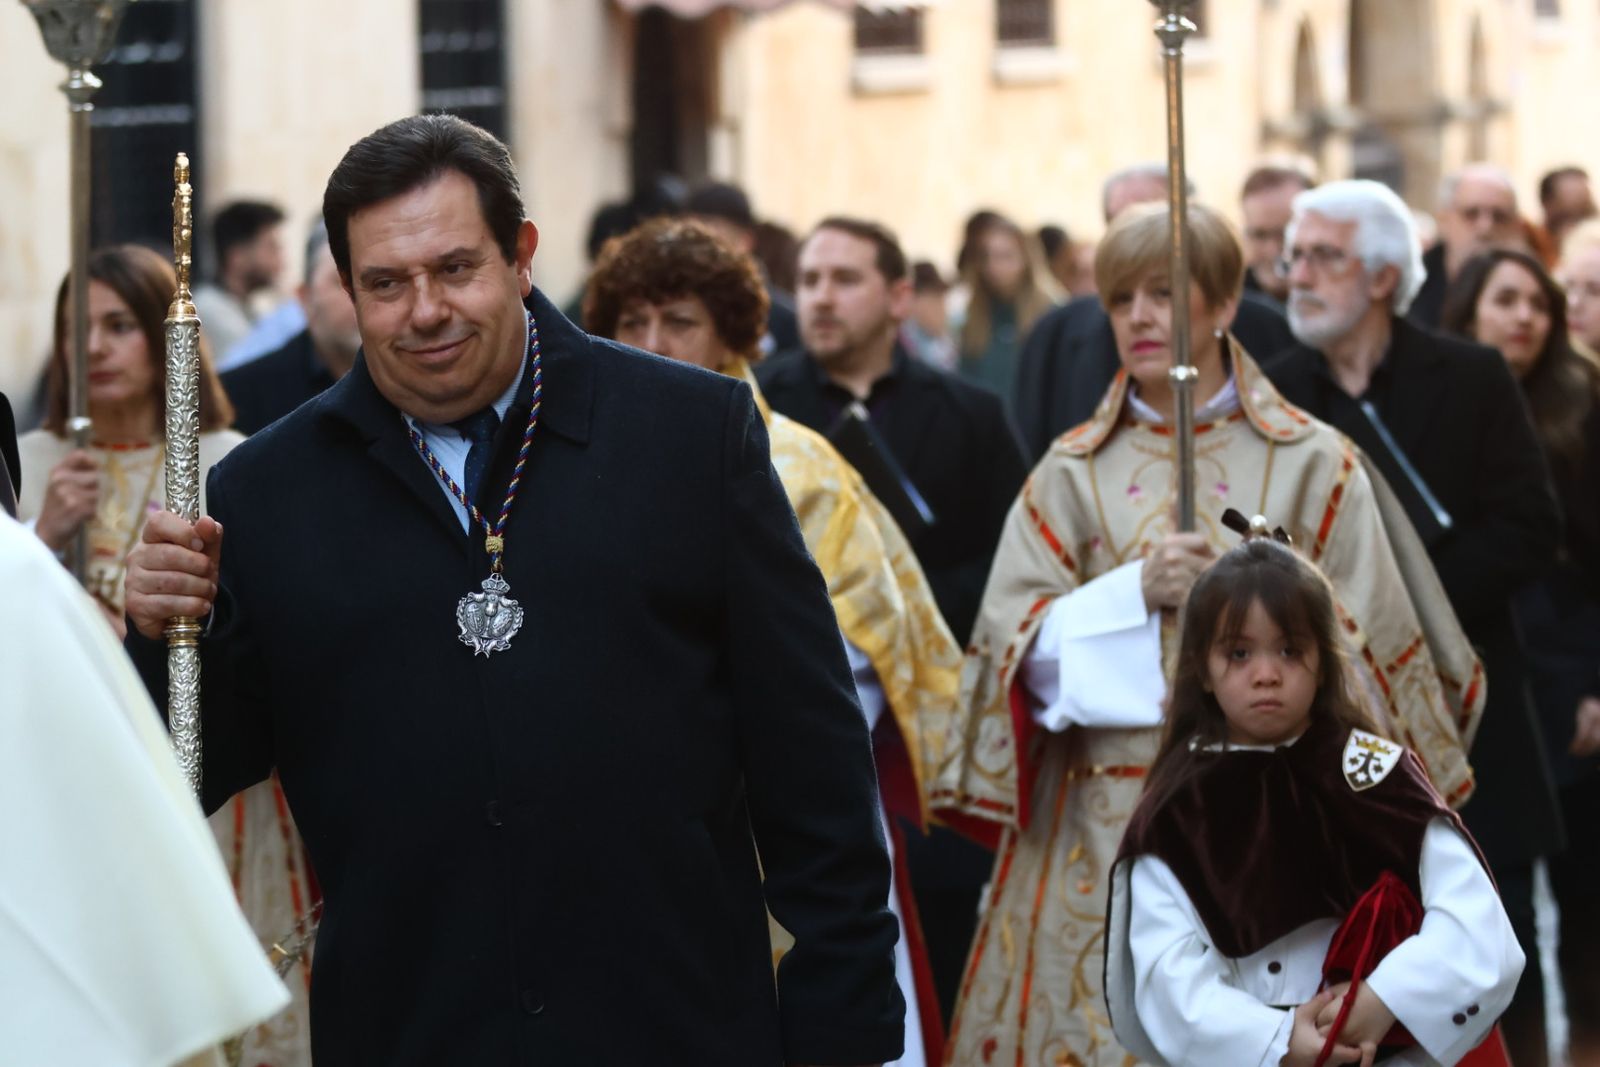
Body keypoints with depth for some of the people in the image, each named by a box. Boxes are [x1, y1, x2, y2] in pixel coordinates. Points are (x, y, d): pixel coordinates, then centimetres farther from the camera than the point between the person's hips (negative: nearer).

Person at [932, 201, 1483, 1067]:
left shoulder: (1311, 465, 3)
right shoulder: (1072, 473, 9)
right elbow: (1014, 643, 0)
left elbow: (1367, 649, 3)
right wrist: (1137, 593, -12)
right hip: (1106, 823, 2)